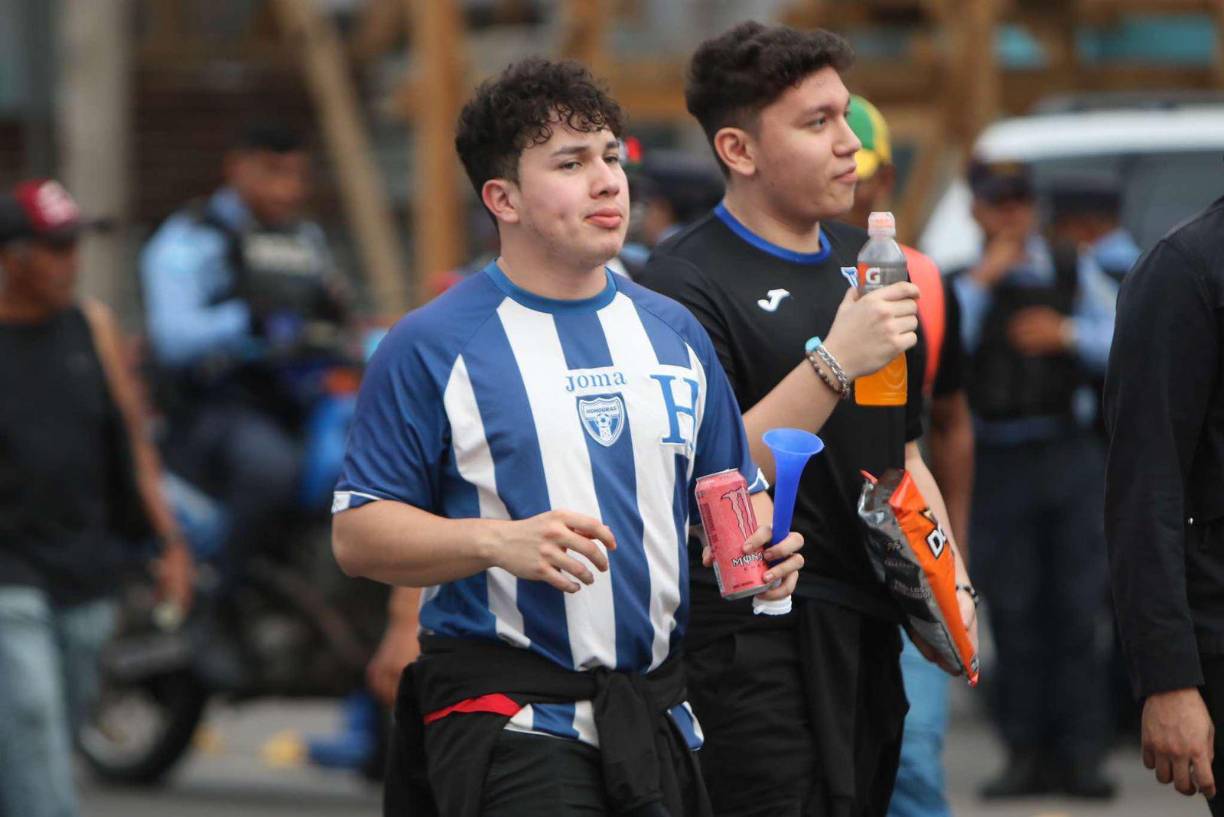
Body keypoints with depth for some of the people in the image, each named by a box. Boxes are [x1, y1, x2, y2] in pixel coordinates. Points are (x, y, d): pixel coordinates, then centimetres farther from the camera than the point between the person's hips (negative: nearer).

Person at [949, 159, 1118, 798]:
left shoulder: (1074, 272, 12)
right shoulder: (961, 284, 9)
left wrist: (1067, 335, -8)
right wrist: (981, 281, -9)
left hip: (1068, 454, 0)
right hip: (997, 463, 0)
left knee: (1076, 609, -3)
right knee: (1014, 613, -1)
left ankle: (1080, 752, -1)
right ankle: (1026, 752, 5)